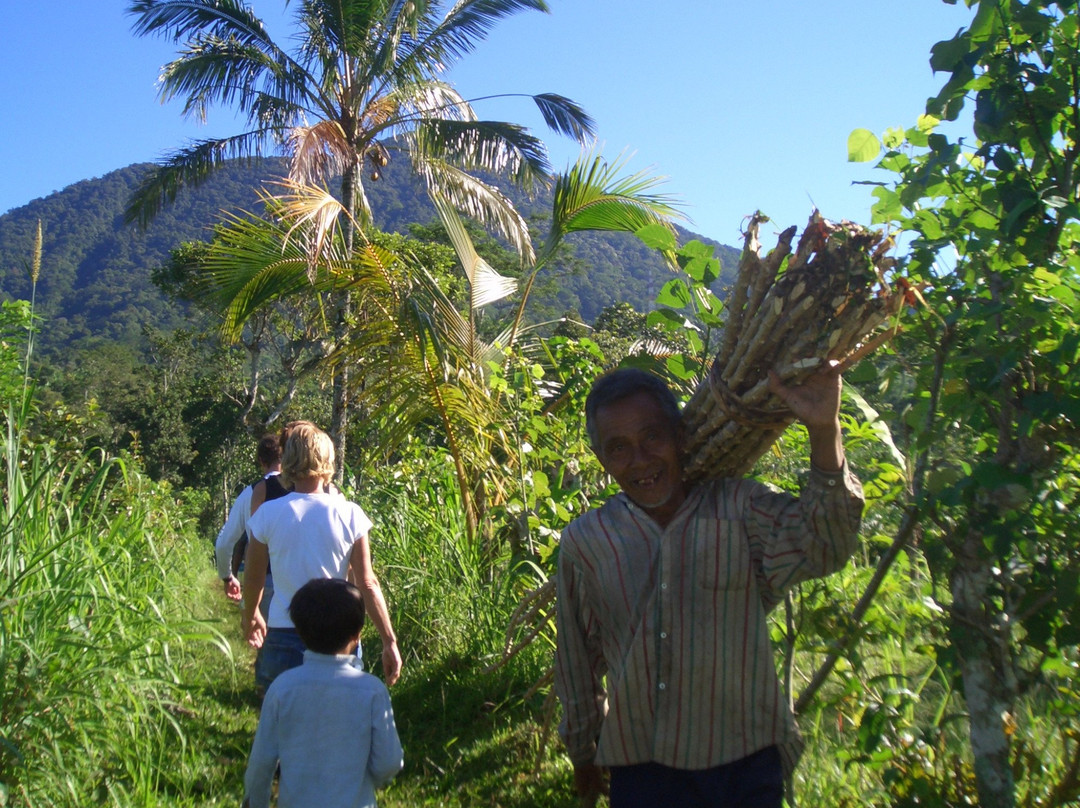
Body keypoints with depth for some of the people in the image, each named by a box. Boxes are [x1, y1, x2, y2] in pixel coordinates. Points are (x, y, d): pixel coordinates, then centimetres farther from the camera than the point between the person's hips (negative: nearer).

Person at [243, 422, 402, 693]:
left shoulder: (267, 514, -6)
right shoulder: (349, 514, -8)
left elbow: (253, 579, 5)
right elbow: (367, 584, -8)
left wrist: (251, 617, 25)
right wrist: (390, 642, -1)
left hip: (283, 639, 0)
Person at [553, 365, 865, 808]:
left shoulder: (739, 508, -6)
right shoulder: (583, 542, -2)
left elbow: (823, 547, -24)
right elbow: (577, 660, 9)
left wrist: (824, 432, -37)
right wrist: (583, 753, 19)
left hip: (745, 767, -1)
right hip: (639, 772, 1)